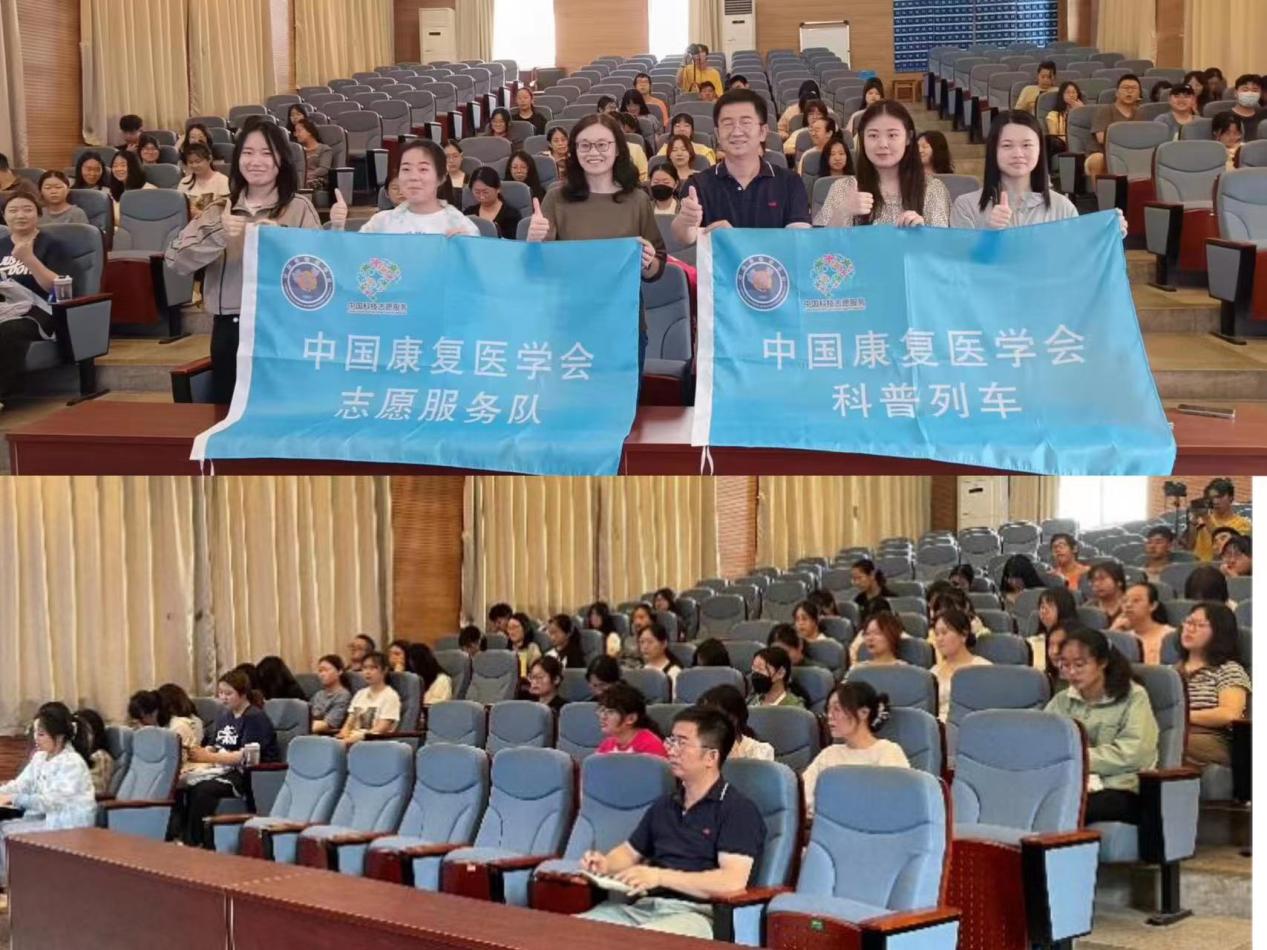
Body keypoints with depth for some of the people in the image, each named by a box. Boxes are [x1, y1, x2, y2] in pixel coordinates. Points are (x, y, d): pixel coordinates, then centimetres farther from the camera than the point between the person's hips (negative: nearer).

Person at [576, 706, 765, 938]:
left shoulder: (738, 810, -2)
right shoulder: (665, 806, 23)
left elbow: (733, 881, -15)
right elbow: (630, 851, 35)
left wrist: (659, 876, -17)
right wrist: (606, 864, 9)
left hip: (696, 912, -7)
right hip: (644, 905, 7)